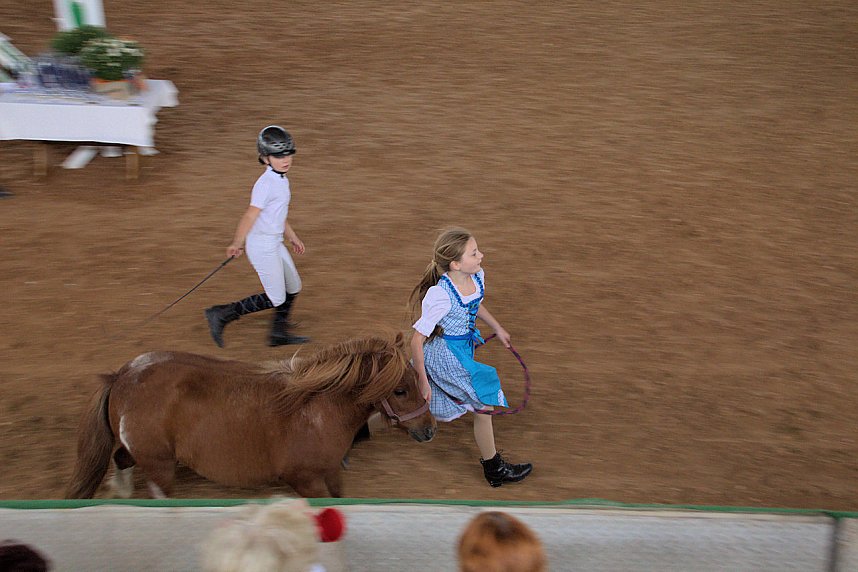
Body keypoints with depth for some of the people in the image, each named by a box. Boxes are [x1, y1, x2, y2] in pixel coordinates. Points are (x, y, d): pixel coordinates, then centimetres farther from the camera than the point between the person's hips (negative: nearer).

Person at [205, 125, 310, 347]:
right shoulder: (265, 183, -21)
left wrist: (292, 237, 27)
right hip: (262, 245, -9)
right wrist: (237, 243, -24)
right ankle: (222, 315, 4)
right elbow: (251, 215, -24)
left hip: (275, 243, 9)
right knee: (275, 299, -2)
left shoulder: (281, 180, 9)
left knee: (293, 286, 17)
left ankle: (279, 333, 31)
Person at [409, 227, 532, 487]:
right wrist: (422, 380, -24)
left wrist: (497, 328, 19)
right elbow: (417, 339, -27)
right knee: (484, 405, 0)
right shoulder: (440, 296, -33)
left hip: (464, 346, 8)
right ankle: (494, 469, 19)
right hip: (444, 354, -8)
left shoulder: (477, 276, -10)